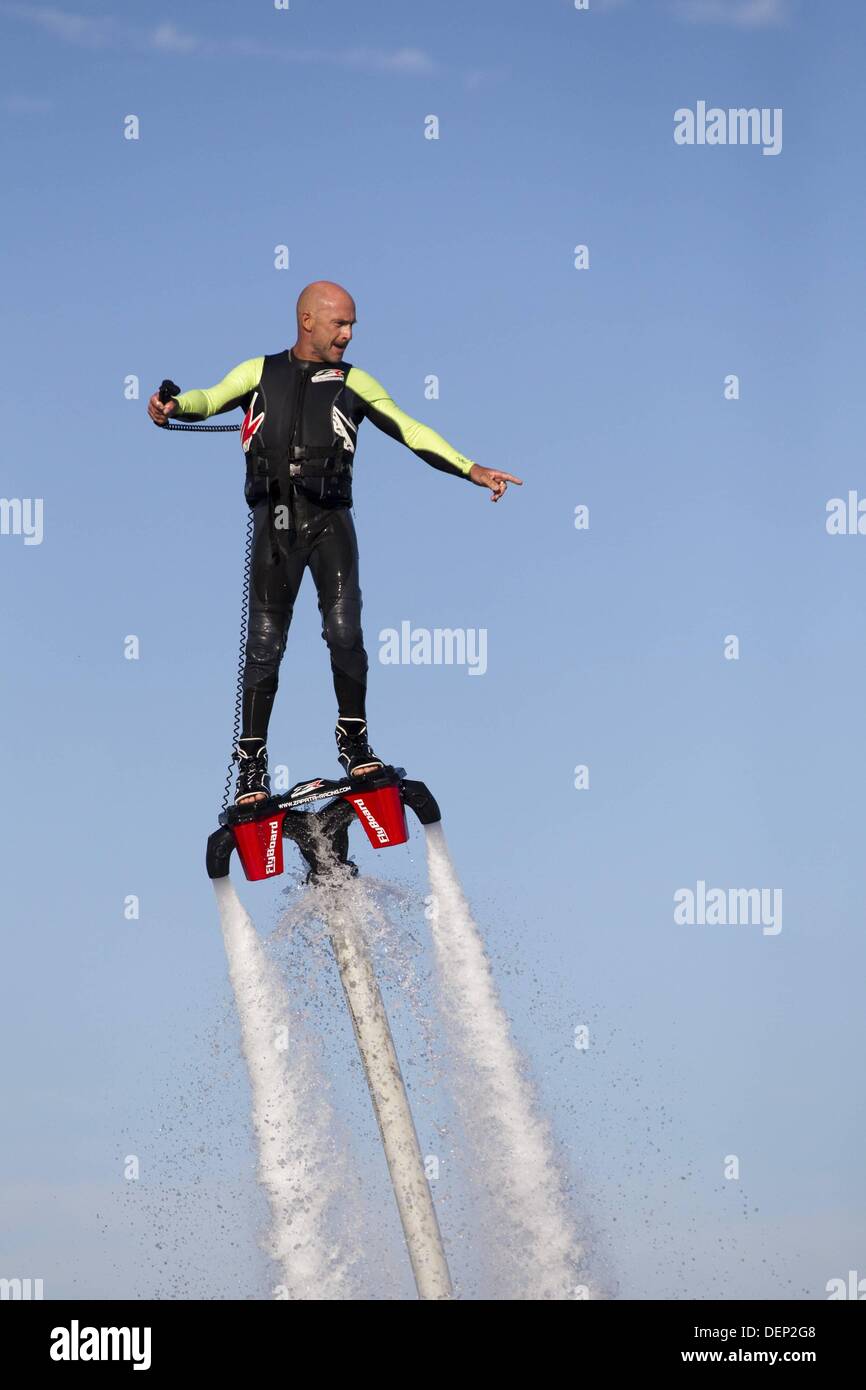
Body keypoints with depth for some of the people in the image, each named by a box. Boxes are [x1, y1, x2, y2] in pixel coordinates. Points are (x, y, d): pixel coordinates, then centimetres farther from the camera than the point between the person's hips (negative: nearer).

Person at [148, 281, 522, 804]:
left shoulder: (353, 382, 10)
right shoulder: (259, 372, 10)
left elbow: (410, 430, 3)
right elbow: (210, 399, -5)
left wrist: (471, 469, -8)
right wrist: (173, 405, -28)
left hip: (330, 520, 0)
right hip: (275, 521, 0)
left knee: (344, 630, -16)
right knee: (265, 642, -1)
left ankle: (354, 740, 1)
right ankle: (252, 761, 7)